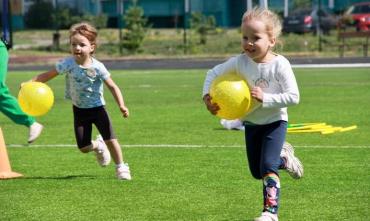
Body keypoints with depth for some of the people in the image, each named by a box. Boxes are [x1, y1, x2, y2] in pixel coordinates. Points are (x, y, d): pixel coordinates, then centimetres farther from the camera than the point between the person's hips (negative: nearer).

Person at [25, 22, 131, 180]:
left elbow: (112, 86, -13)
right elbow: (48, 75, -11)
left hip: (97, 108, -2)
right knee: (83, 147, 0)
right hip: (79, 109, 2)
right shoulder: (68, 64, -15)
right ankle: (98, 146, 36)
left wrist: (121, 105, -25)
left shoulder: (97, 67, -18)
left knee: (110, 140, -9)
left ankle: (121, 167, 15)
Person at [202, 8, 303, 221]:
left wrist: (265, 98, -32)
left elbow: (293, 97, -25)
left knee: (267, 167, -19)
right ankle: (283, 157, 45)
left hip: (274, 121, -5)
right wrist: (207, 96, -17)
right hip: (251, 123, 5)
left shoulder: (280, 65, -23)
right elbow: (213, 73, -2)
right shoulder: (240, 62, -13)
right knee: (256, 172, 17)